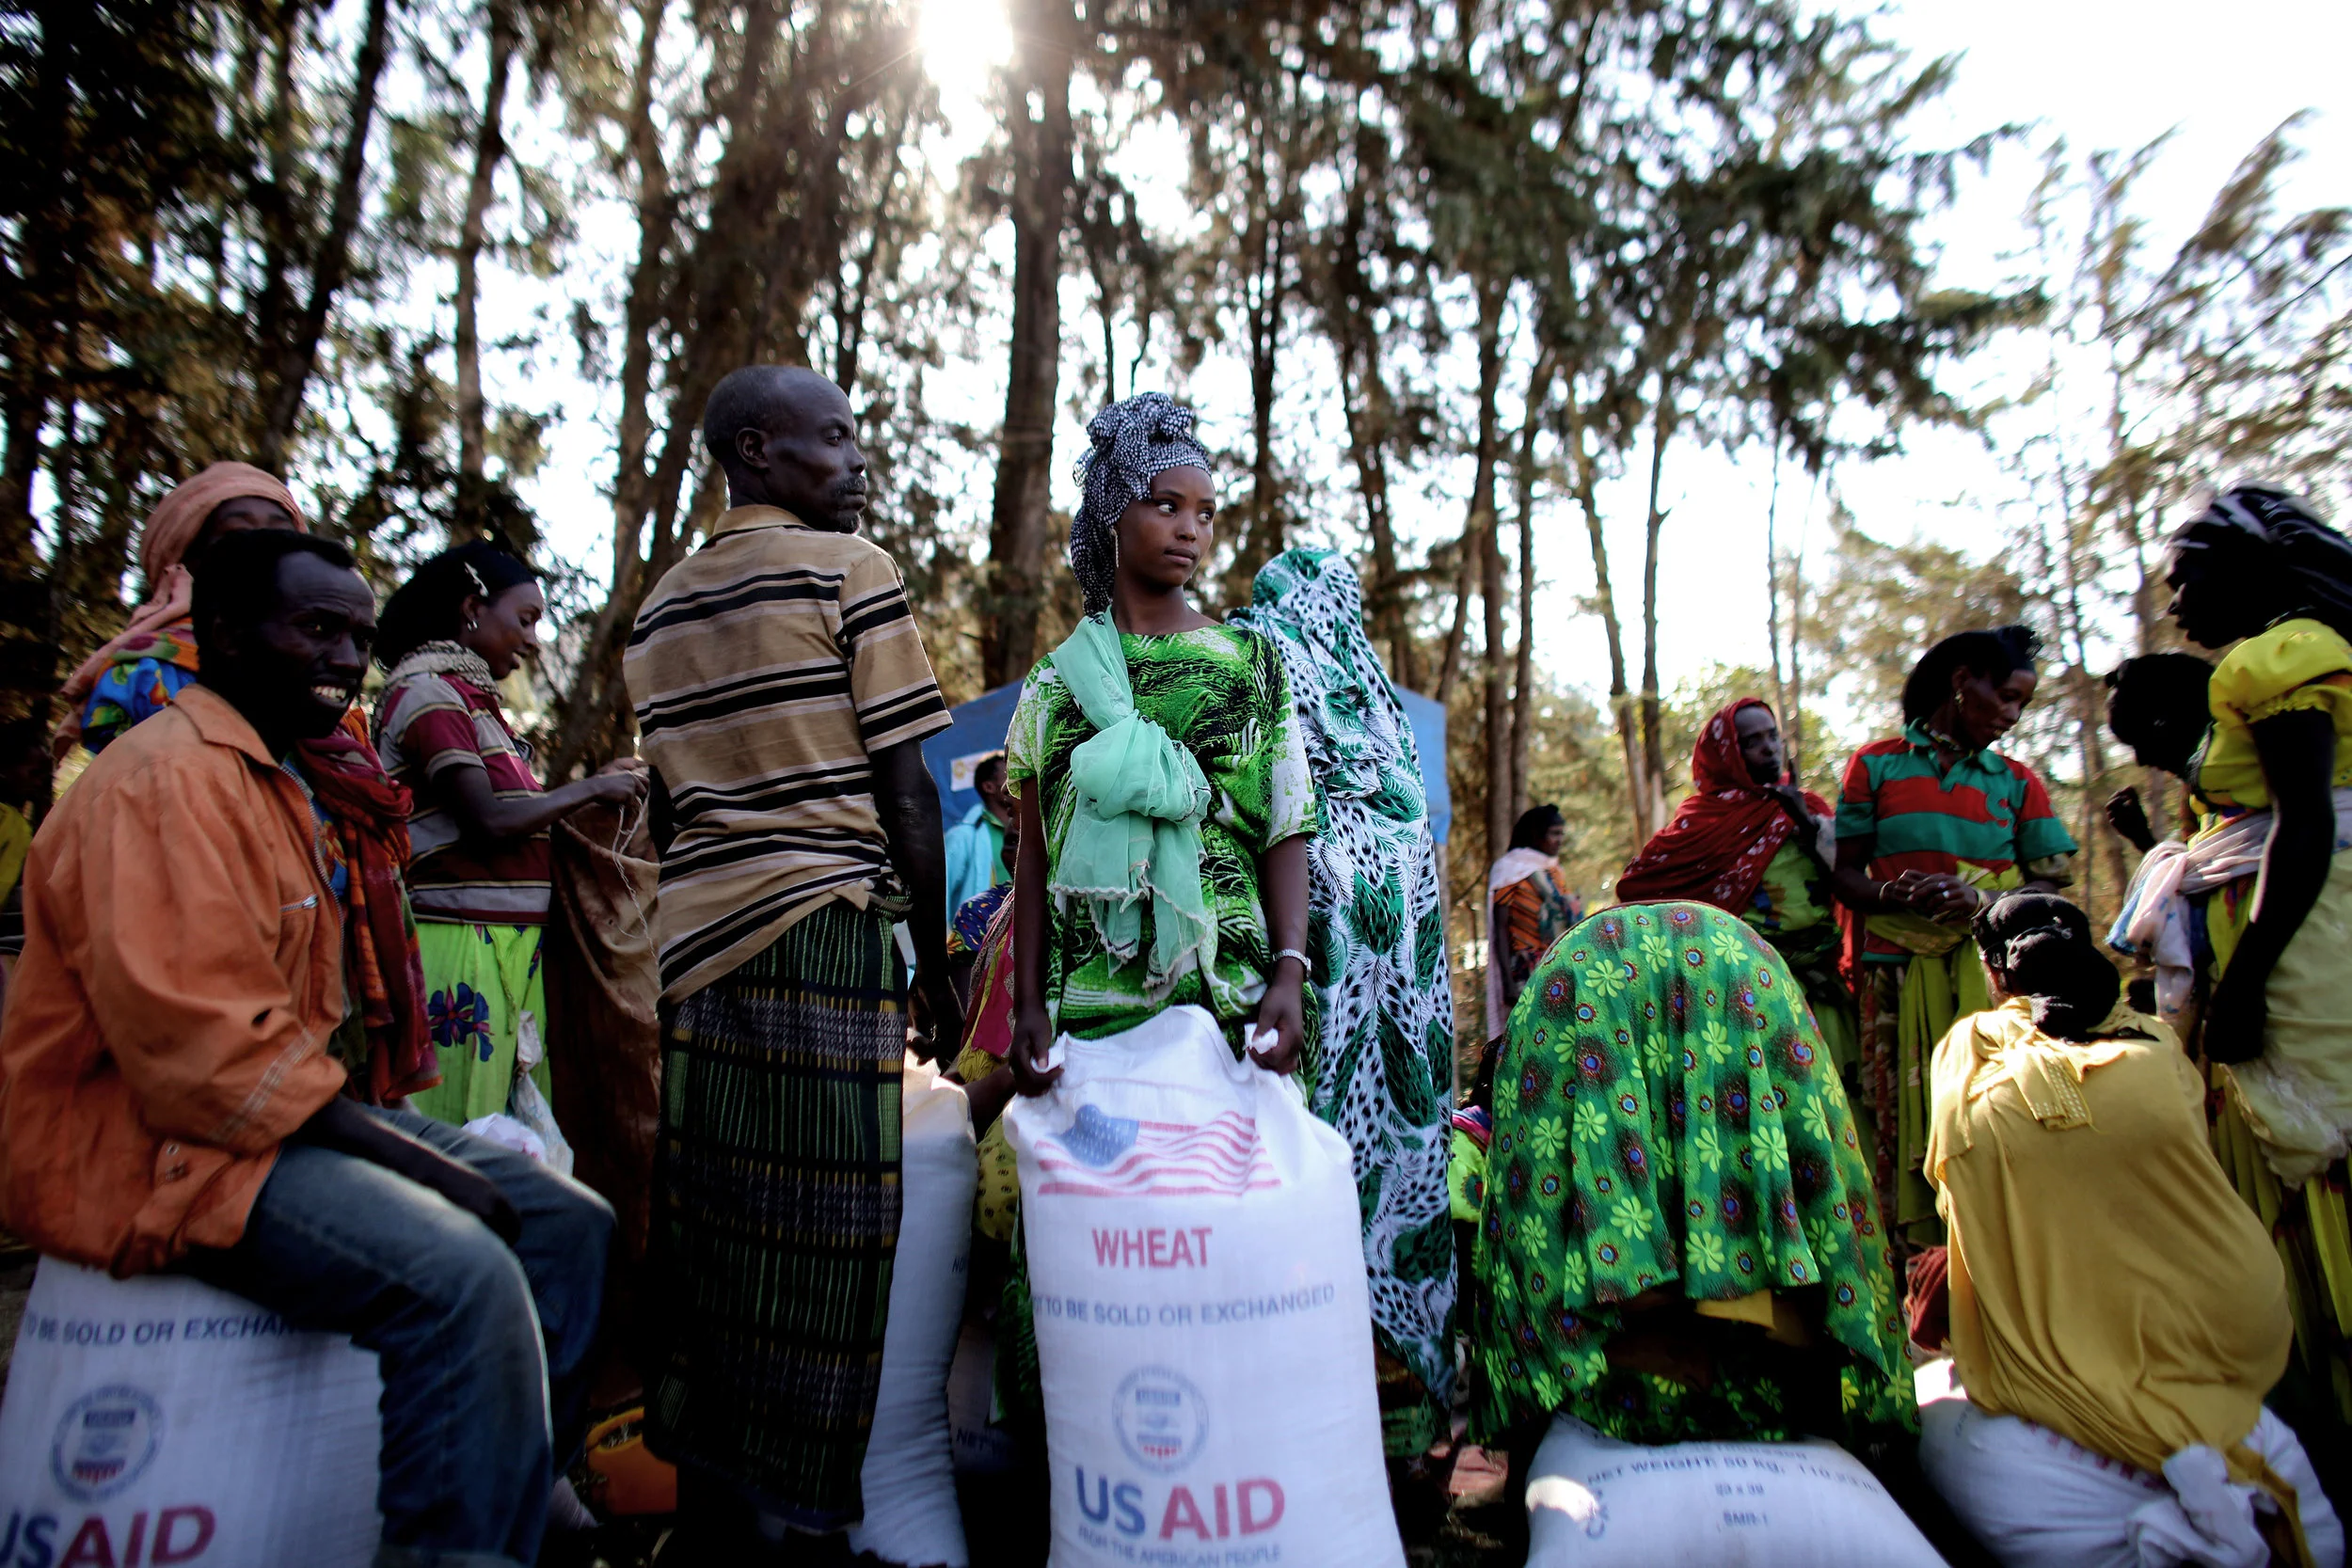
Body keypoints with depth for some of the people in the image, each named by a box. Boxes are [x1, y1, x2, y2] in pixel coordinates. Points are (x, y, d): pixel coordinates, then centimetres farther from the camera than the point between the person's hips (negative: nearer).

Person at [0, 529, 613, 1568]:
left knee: (567, 1222, 3)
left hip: (272, 1116, 10)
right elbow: (200, 1049, -24)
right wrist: (416, 1161, -22)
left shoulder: (278, 783, 19)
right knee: (461, 1275, -31)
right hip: (146, 1147, -10)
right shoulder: (166, 779, -15)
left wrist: (414, 1141, 9)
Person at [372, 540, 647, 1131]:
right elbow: (491, 820, -16)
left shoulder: (475, 700, 20)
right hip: (460, 943, -9)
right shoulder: (426, 695, -8)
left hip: (511, 945, 9)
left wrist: (600, 786, 5)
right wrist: (591, 789, -7)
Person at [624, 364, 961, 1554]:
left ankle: (709, 1498, 23)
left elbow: (665, 807, 18)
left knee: (710, 1212, 12)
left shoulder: (662, 607, 19)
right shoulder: (849, 569, -2)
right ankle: (799, 1510, 7)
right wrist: (934, 960, -1)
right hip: (823, 921, -7)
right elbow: (904, 787, -6)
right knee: (826, 1222, -1)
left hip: (695, 934, 8)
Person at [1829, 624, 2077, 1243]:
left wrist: (1978, 899, -14)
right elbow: (1844, 874, 5)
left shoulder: (2017, 781, 16)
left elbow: (2053, 883, 6)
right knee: (1906, 1119, -5)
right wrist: (1893, 896, -17)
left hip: (1990, 976, 2)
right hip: (1897, 976, -1)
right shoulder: (1876, 765, 11)